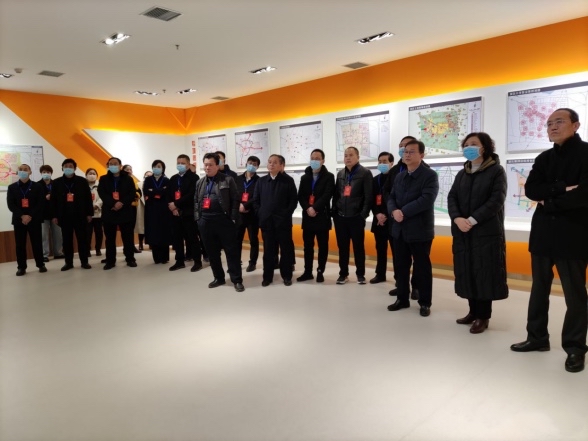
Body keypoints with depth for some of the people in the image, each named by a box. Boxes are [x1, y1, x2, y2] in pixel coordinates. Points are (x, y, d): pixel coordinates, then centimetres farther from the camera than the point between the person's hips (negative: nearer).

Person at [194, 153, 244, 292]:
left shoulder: (228, 180, 0)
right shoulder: (200, 183, 15)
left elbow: (235, 200, -4)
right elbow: (196, 201, 18)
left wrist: (233, 218, -11)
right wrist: (198, 218, 7)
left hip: (224, 220, -5)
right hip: (205, 222, 5)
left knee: (231, 251, -1)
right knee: (212, 252, 12)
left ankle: (237, 280, 7)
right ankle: (219, 278, 26)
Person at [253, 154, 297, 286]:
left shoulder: (288, 180, 1)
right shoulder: (261, 181, 10)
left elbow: (294, 200, -2)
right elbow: (256, 200, 11)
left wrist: (286, 214, -9)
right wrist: (260, 214, 0)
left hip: (283, 221, -2)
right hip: (266, 221, 2)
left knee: (286, 249, 5)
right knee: (268, 249, 7)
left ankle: (287, 276, 16)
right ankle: (267, 276, 16)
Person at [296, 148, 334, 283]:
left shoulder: (329, 177, 0)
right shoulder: (304, 177, 13)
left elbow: (327, 195, -13)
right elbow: (300, 196, 3)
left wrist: (315, 208, -20)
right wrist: (307, 208, -14)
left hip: (322, 216, -4)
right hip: (307, 216, 4)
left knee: (322, 246, 3)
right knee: (308, 246, 8)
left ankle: (320, 272, 13)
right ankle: (308, 272, 17)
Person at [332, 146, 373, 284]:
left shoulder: (365, 173, -4)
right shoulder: (340, 174, 13)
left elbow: (368, 196, -9)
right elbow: (336, 194, 14)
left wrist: (364, 214, -14)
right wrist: (334, 212, 6)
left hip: (356, 217, -4)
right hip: (340, 217, 5)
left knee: (358, 246, 6)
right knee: (342, 246, 9)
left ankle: (360, 274, 18)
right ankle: (343, 273, 21)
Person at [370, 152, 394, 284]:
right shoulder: (375, 180, 14)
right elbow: (372, 199, 9)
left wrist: (387, 216, -14)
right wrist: (377, 214, -7)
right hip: (378, 220, 5)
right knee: (380, 249, 12)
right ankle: (380, 274, 22)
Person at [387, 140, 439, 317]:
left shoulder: (430, 175, -8)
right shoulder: (399, 176, 15)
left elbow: (426, 200, -21)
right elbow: (391, 198, 9)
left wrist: (403, 212, -21)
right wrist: (394, 211, -13)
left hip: (420, 229, -6)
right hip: (399, 229, 6)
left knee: (422, 267, 4)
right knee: (400, 266, 12)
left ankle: (425, 302, 17)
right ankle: (402, 298, 26)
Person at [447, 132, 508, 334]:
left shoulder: (496, 171, -1)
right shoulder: (462, 174, 16)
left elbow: (496, 201, -12)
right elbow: (452, 197, 5)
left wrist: (472, 220, -19)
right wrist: (457, 219, -14)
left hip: (487, 231, -5)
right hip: (462, 232, 5)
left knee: (484, 273, -2)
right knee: (467, 271, 8)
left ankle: (483, 316, 8)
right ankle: (473, 311, 20)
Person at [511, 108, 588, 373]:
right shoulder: (544, 158, 12)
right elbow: (530, 190, -2)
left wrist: (550, 202, -8)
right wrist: (562, 189, -15)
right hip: (543, 232, 6)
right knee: (539, 288, 13)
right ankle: (537, 337, 26)